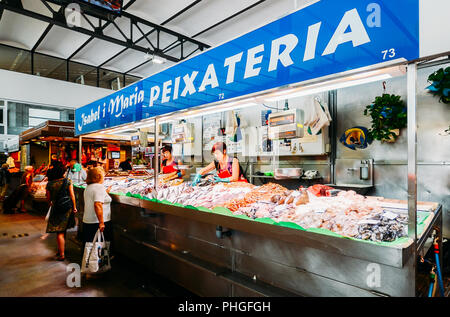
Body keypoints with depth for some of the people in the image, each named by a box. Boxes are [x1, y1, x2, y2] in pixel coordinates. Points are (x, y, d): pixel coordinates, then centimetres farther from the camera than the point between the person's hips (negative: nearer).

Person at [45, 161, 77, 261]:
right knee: (63, 231, 18)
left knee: (59, 232, 5)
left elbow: (48, 198, 3)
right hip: (68, 208, 1)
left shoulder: (50, 184, -5)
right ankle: (61, 250, 31)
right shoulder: (68, 181, -7)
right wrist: (74, 207, 2)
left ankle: (61, 255, 7)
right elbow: (72, 195, -6)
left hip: (56, 209, -1)